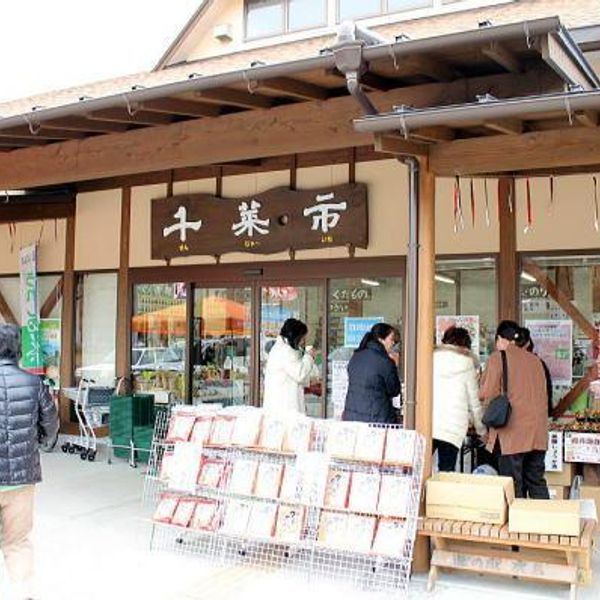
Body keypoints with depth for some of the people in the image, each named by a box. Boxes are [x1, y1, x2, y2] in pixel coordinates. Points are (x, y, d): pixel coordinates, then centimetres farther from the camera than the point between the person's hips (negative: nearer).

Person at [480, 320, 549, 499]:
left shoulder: (498, 357, -4)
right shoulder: (535, 360, 13)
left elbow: (488, 394, -7)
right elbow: (544, 395, 17)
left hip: (513, 432, -6)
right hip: (538, 433, 6)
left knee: (513, 486, -1)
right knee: (537, 483, 13)